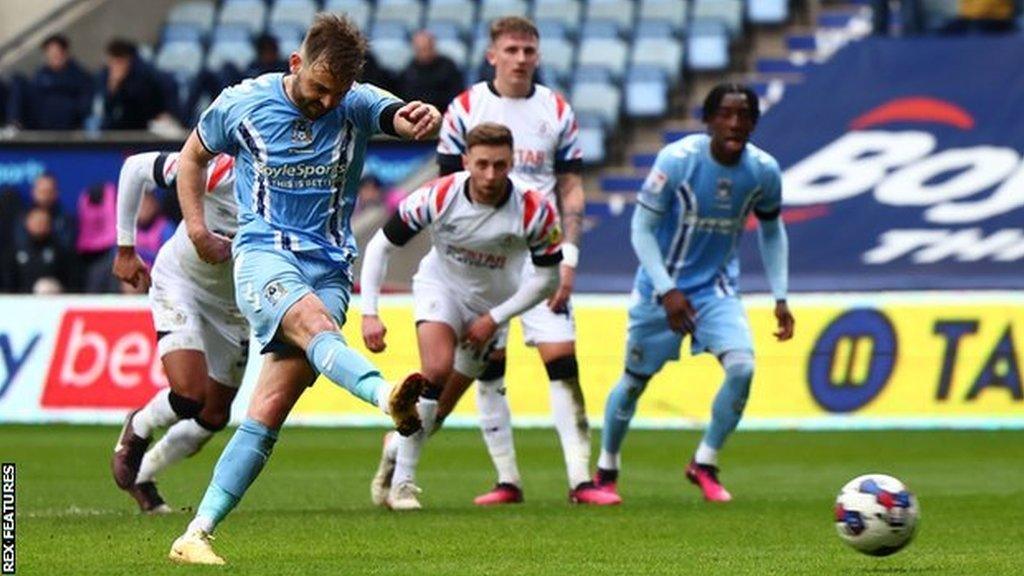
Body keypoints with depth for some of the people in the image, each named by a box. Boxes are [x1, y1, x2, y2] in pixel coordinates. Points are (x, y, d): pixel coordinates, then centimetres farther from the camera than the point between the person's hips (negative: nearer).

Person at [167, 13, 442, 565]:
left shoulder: (357, 105, 1)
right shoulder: (243, 103, 1)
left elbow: (398, 116, -21)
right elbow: (192, 155, 18)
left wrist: (421, 120, -45)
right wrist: (197, 230, 7)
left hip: (329, 269, 2)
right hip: (264, 255, -2)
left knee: (268, 415, -6)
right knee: (317, 326, -36)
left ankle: (195, 535, -3)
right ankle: (387, 395, -65)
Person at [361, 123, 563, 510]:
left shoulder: (535, 212, -26)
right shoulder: (438, 197, -27)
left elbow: (547, 278, -12)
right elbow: (381, 246, -16)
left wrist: (494, 319, -16)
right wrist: (369, 313, -22)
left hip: (491, 306, 2)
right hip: (441, 286, -2)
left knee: (442, 405, 5)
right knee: (437, 368, -28)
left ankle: (397, 445, 37)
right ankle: (402, 481, -20)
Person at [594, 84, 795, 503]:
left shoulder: (764, 171, -9)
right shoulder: (677, 159, -20)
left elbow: (771, 231, 9)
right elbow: (642, 228, -14)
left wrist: (780, 298, 2)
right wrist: (666, 291, -22)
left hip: (717, 288, 2)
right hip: (662, 287, -2)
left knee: (742, 367, -20)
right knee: (635, 380, 10)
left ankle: (704, 464, 1)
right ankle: (606, 469, 34)